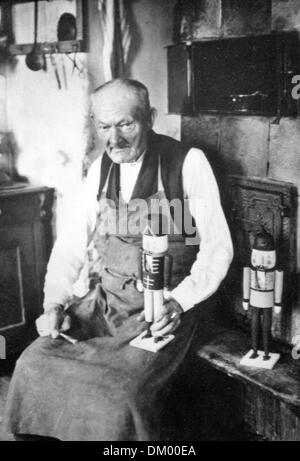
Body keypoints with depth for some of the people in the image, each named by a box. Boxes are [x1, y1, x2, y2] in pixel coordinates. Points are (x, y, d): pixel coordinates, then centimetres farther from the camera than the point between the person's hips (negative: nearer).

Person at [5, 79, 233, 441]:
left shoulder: (188, 162, -9)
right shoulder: (101, 168, 7)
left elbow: (217, 246, -8)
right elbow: (73, 240, 9)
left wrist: (181, 301, -21)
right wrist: (55, 301, -5)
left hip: (164, 307, -5)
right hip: (106, 300, 5)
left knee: (118, 391, -25)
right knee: (33, 366, -10)